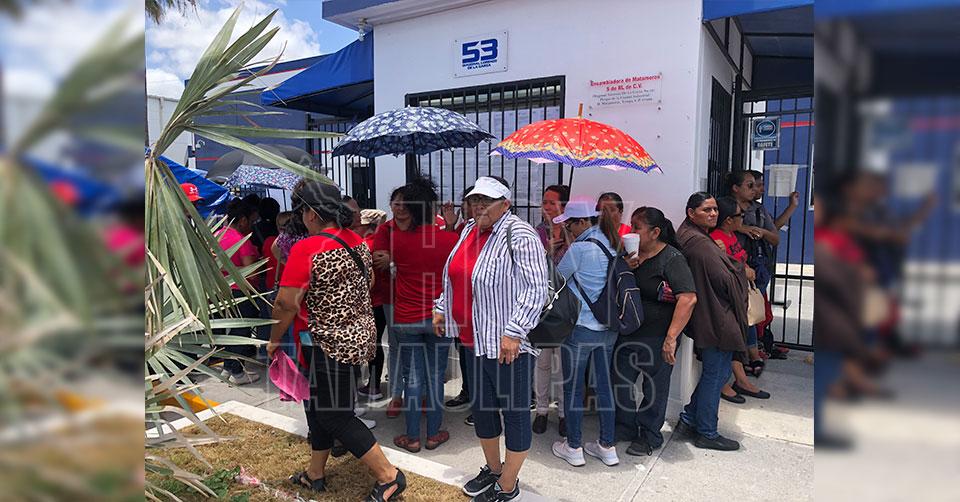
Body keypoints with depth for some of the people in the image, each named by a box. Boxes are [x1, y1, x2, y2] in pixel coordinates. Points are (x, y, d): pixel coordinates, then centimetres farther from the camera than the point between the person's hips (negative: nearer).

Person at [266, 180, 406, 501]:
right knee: (317, 402, 22)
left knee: (334, 415, 4)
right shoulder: (357, 242, 4)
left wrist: (274, 340, -3)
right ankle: (315, 474, 37)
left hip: (330, 345, -9)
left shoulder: (306, 249, -20)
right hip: (359, 336, 9)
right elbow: (369, 283, 17)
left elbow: (286, 304, -18)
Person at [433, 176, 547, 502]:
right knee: (481, 407, 20)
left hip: (507, 344, -8)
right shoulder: (470, 230, 9)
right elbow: (456, 276, 23)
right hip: (475, 340, 9)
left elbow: (535, 289, -23)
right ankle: (493, 469, 42)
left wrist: (514, 332, -27)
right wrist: (442, 308, 20)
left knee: (514, 412, 7)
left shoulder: (519, 235, -16)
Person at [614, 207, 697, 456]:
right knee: (619, 382, 13)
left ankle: (649, 436, 28)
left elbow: (689, 299, -23)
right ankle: (626, 427, 34)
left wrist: (671, 338, -27)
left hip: (657, 338, -6)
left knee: (654, 389, 9)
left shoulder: (672, 259, -14)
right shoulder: (630, 254, 7)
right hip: (626, 333, 7)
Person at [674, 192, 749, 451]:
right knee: (715, 374, 4)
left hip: (708, 319, 10)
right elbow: (725, 280, -19)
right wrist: (740, 269, 0)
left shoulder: (689, 237, 11)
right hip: (717, 319, -10)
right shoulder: (700, 243, -21)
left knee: (716, 373, 20)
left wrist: (733, 268, 3)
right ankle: (706, 433, 18)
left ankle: (688, 420, 27)